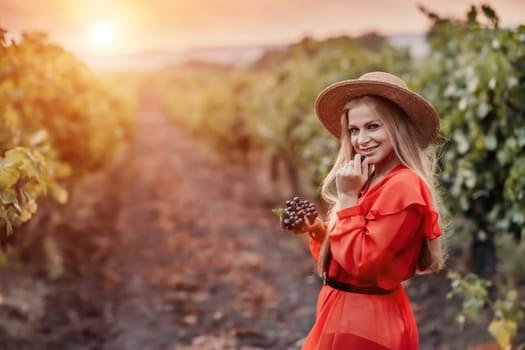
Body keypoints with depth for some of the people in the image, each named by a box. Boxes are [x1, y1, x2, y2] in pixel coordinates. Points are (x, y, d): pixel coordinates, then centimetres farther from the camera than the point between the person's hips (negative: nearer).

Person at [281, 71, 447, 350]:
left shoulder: (403, 186, -21)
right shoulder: (373, 182, 8)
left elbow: (361, 262, -23)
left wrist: (347, 197, -18)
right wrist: (316, 230, -6)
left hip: (366, 321, -9)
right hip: (347, 312, 9)